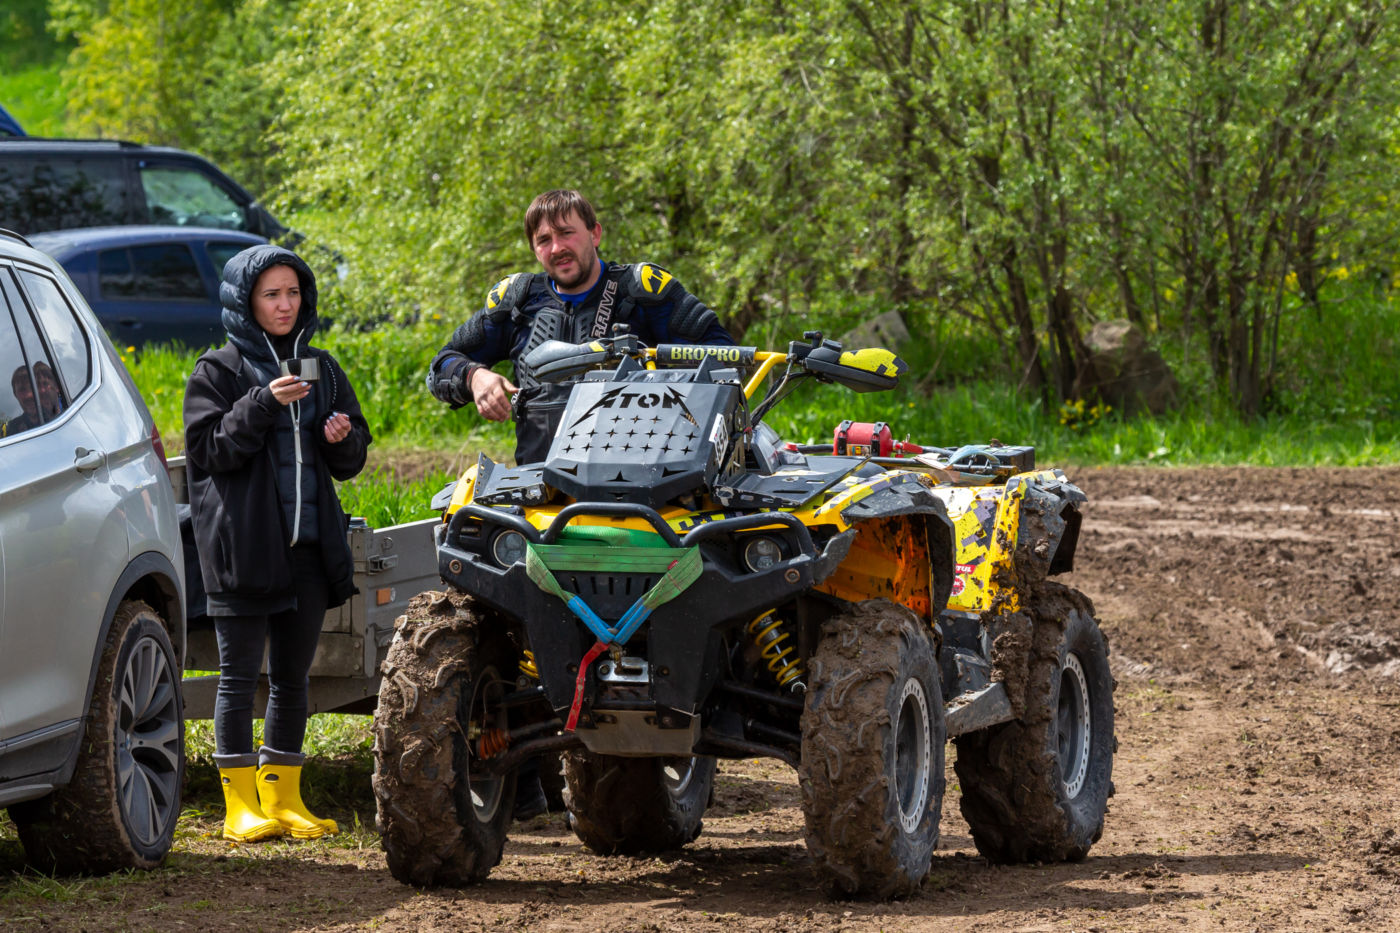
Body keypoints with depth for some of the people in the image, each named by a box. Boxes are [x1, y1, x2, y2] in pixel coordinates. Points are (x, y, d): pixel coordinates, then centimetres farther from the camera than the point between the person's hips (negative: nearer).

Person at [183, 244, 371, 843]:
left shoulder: (320, 369, 14)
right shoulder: (219, 371, 0)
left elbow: (350, 461, 16)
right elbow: (210, 450, -10)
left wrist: (343, 438, -6)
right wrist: (264, 404, -20)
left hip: (308, 546, 5)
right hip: (242, 543, -5)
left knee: (292, 675, 9)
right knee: (240, 675, -3)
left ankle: (283, 799, 16)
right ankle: (242, 806, 1)